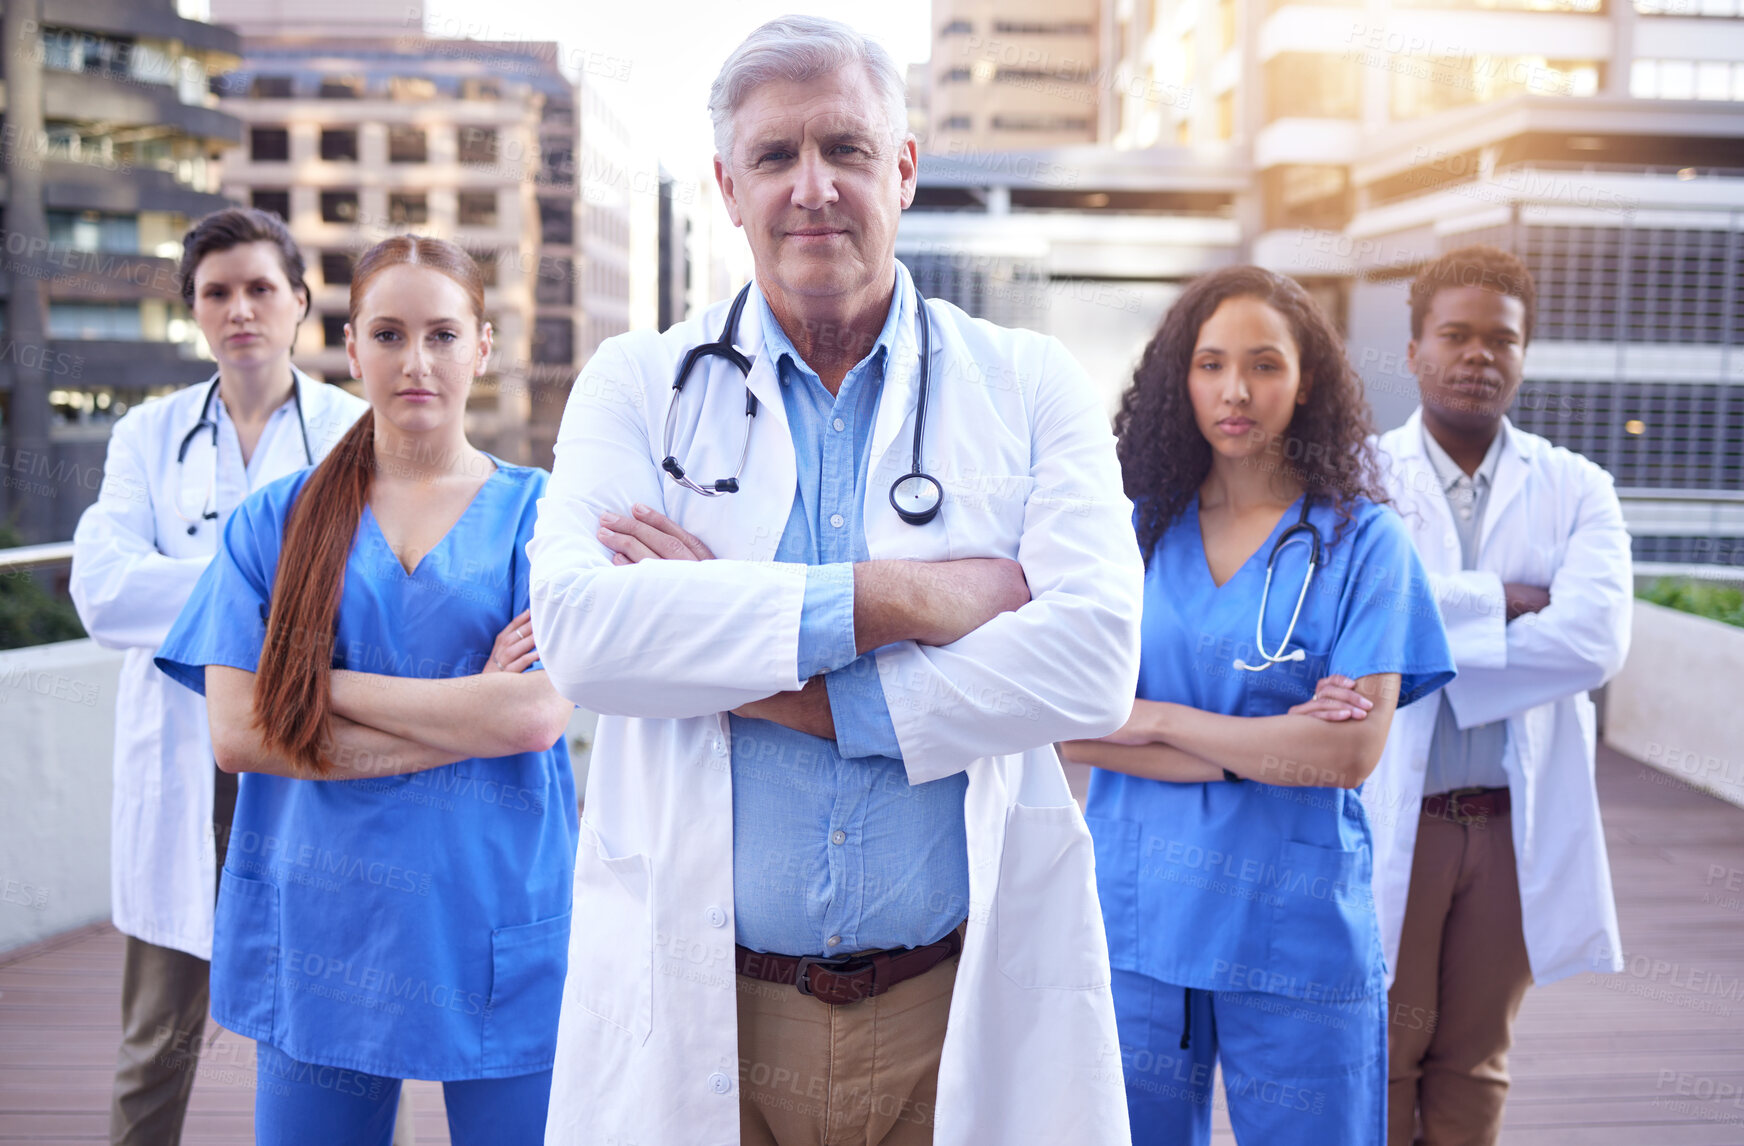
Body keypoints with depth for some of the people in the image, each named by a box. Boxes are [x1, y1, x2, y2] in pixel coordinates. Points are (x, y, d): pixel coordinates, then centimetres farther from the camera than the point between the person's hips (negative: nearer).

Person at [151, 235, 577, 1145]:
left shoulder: (536, 512, 1)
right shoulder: (277, 519, 5)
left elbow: (539, 712, -12)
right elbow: (237, 733, -5)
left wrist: (327, 684, -9)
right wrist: (465, 714, -10)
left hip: (496, 926, -1)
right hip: (324, 922, 1)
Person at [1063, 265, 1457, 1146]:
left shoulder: (1360, 538, -1)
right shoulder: (1133, 528, 4)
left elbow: (1352, 751, -11)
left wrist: (1157, 718, -8)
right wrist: (1269, 747, -10)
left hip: (1297, 935, -1)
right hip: (1136, 919, 2)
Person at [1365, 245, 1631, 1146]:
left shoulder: (1577, 490, 5)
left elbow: (1597, 639, -12)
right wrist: (1506, 598, -12)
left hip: (1517, 824, 2)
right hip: (1390, 819, -2)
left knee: (1475, 1065, 14)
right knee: (1382, 1056, 7)